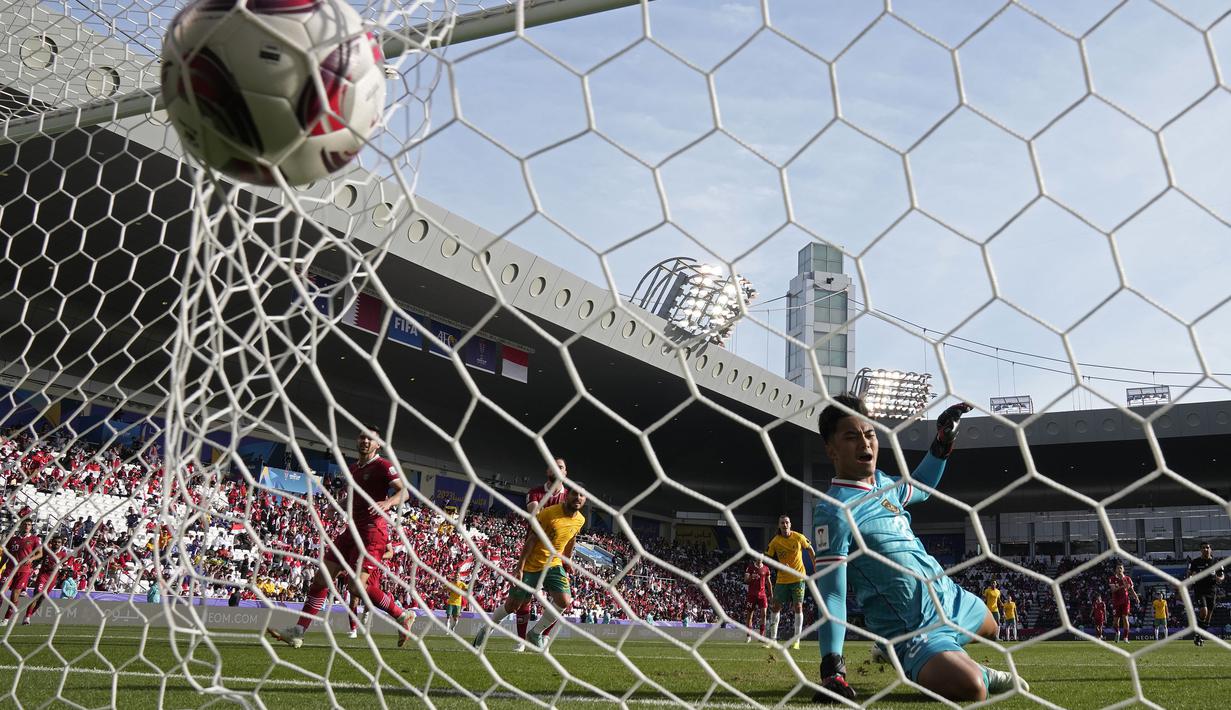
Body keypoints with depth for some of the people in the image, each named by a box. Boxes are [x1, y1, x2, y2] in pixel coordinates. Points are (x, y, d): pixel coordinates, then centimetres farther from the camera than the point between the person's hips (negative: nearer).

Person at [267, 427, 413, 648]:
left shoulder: (383, 466, -5)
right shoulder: (353, 468, 19)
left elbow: (404, 491, -18)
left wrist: (388, 502, -36)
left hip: (372, 531, -8)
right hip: (352, 529, 8)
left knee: (357, 586, -18)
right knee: (321, 577, 3)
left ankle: (402, 616, -1)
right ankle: (298, 632, 8)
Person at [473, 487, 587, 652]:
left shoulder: (580, 520, -2)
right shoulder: (548, 513, -21)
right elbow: (531, 539, -17)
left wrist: (567, 569, 20)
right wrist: (519, 567, -19)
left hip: (554, 565, 4)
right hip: (531, 565, -4)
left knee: (564, 601, -18)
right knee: (512, 605, 3)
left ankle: (535, 633, 3)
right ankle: (486, 628, 32)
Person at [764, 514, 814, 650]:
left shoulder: (798, 537, -7)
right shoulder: (775, 542, -5)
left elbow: (809, 548, 9)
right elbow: (769, 558, 1)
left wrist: (815, 564, 9)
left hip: (798, 578, -2)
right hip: (782, 579, 2)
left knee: (798, 607, -6)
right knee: (776, 607, 2)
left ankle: (796, 640, 0)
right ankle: (772, 638, 12)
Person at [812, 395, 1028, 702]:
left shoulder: (881, 482, 4)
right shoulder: (833, 511, -23)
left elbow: (920, 489, 28)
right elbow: (831, 593, -26)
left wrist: (942, 443, 17)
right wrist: (832, 667, -33)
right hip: (913, 631, -10)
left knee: (989, 629, 39)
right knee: (971, 688, -35)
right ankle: (985, 676, 0)